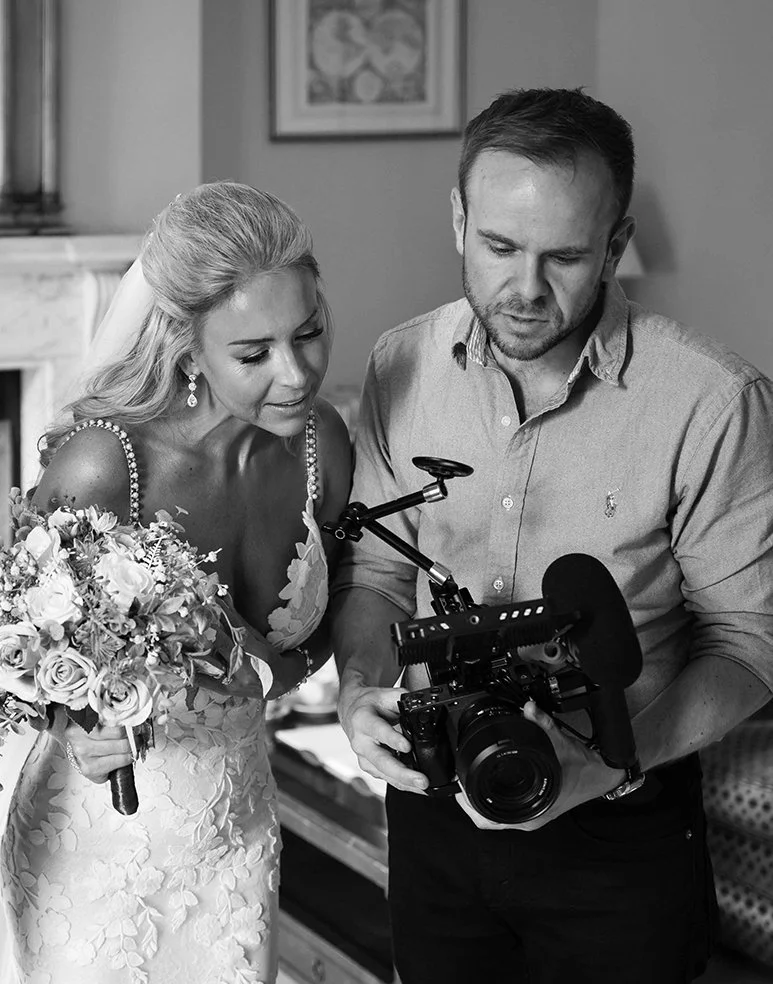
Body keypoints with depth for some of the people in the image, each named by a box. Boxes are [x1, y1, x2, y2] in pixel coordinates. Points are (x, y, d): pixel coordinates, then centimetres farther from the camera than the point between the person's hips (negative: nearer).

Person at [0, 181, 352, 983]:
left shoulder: (321, 443, -10)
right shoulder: (102, 464, -26)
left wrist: (261, 678, -15)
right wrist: (87, 725, -28)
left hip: (239, 821, 5)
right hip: (97, 836, -4)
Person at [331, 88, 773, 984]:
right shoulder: (402, 367, -5)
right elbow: (374, 566, 4)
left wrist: (615, 759, -27)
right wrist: (362, 687, -17)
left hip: (618, 840, -3)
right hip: (433, 804, 4)